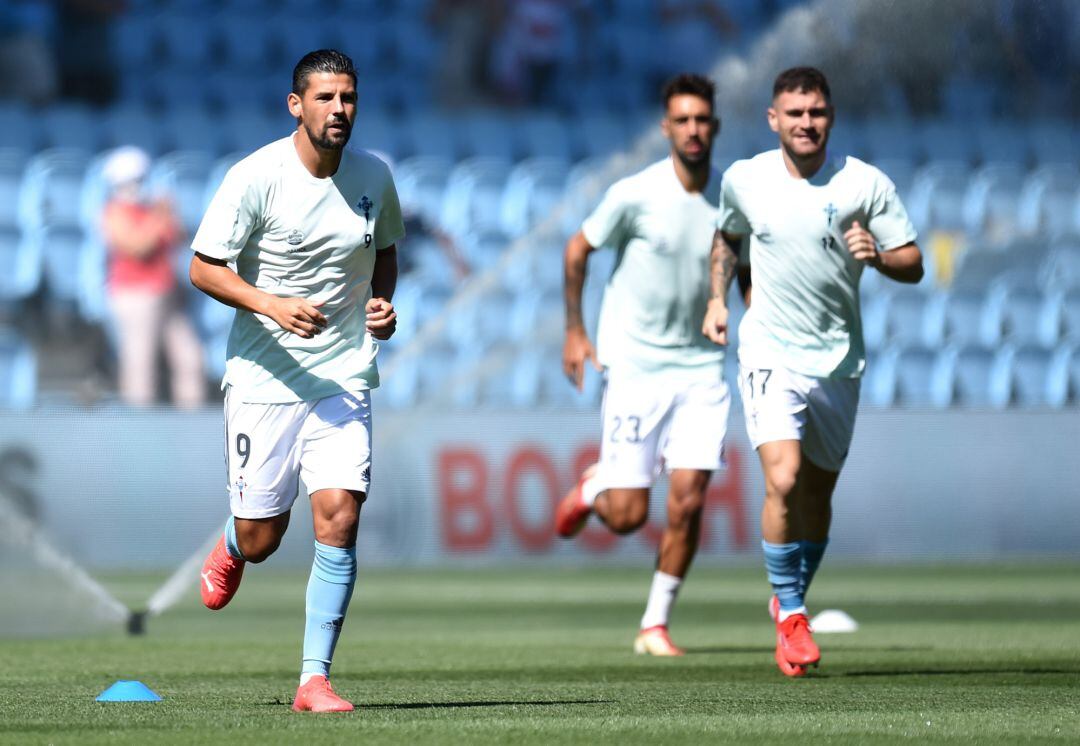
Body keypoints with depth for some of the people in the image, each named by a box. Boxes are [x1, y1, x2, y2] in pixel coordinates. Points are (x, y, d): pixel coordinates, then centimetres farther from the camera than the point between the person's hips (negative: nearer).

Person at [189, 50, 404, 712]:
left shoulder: (374, 177, 1)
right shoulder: (256, 177, -12)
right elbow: (204, 267, -8)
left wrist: (383, 303, 0)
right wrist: (269, 304, -23)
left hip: (345, 378, 2)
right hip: (265, 378, -2)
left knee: (340, 519, -14)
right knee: (262, 541, 2)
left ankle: (316, 679, -6)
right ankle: (232, 547, 43)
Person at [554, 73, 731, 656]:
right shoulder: (635, 194, -11)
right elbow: (578, 249, 4)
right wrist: (574, 331, 4)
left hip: (701, 367, 3)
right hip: (635, 363, -3)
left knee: (688, 503, -8)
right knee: (628, 516, -5)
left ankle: (655, 626, 8)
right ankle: (594, 487, 32)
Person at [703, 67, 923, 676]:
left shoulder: (867, 184, -6)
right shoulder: (743, 179, 0)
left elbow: (913, 265, -3)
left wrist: (876, 255, -22)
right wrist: (717, 298, 11)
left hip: (838, 361, 1)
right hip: (770, 355, -1)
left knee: (818, 492, 10)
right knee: (783, 480, -19)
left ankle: (793, 602, 34)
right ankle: (790, 613, -4)